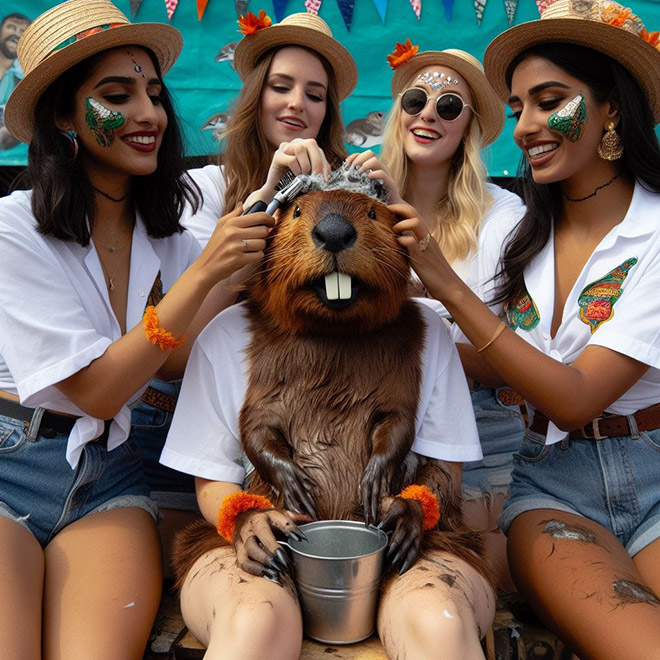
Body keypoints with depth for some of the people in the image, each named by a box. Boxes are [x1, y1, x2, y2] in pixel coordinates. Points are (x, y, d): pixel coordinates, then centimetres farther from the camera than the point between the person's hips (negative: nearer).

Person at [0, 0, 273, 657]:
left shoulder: (166, 239, 8)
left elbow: (179, 361, -5)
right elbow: (97, 391, -14)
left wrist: (249, 249, -12)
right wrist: (202, 272, -20)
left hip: (108, 479, 3)